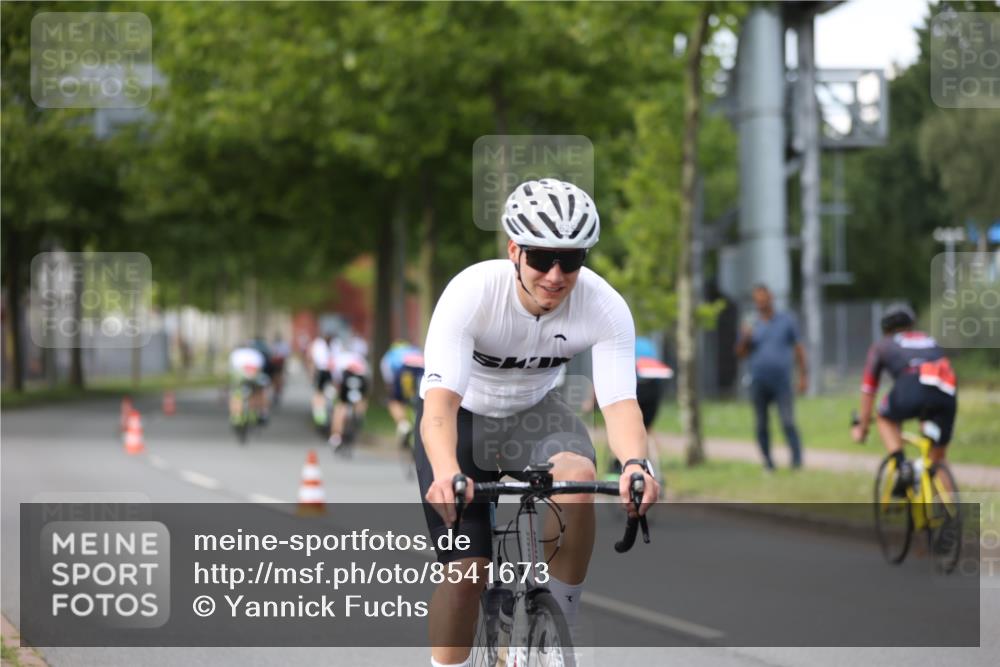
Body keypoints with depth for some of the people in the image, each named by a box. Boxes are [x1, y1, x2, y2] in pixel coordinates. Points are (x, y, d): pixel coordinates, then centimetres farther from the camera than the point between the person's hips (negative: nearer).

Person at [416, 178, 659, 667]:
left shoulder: (606, 308, -25)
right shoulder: (471, 293, -33)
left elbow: (619, 402, -31)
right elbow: (440, 399, -41)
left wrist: (635, 463, -54)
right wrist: (447, 472, -61)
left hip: (532, 413, 2)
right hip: (462, 416, -2)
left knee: (579, 480, -31)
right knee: (466, 570, -12)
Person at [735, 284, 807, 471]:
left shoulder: (787, 321, 8)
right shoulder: (753, 327, 10)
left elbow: (798, 349, 11)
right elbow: (740, 354, 7)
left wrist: (803, 375, 6)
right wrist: (745, 338, -12)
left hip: (781, 383, -2)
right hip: (758, 384, 2)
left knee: (788, 423, -14)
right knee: (762, 426, 5)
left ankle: (797, 459, -13)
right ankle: (768, 461, 15)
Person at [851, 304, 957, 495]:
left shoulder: (881, 346, 28)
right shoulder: (930, 341, 38)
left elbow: (868, 391, 31)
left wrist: (862, 427, 42)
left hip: (913, 385, -3)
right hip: (947, 392, 3)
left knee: (886, 419, 28)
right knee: (938, 459, 16)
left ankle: (901, 466, 7)